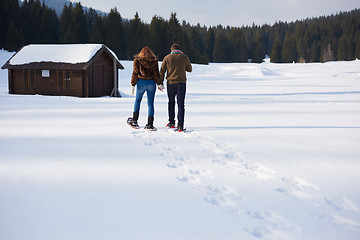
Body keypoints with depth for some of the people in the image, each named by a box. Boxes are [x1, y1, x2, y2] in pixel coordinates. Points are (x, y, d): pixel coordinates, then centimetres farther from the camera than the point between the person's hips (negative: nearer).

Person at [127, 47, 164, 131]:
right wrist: (159, 84, 2)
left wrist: (133, 85, -1)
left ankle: (134, 120, 17)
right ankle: (150, 124, 1)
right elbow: (156, 74, -1)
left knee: (137, 100, 18)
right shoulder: (154, 61, 5)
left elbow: (135, 73, -1)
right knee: (150, 103, 4)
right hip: (151, 83, 1)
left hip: (141, 83, -1)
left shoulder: (137, 60, 3)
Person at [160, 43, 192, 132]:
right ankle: (180, 125, -8)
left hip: (171, 83, 1)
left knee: (171, 103, 18)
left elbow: (162, 71, 2)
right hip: (181, 83, -1)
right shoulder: (184, 57, 1)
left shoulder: (167, 58, 2)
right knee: (181, 104, 0)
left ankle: (171, 122, 20)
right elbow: (190, 69, 12)